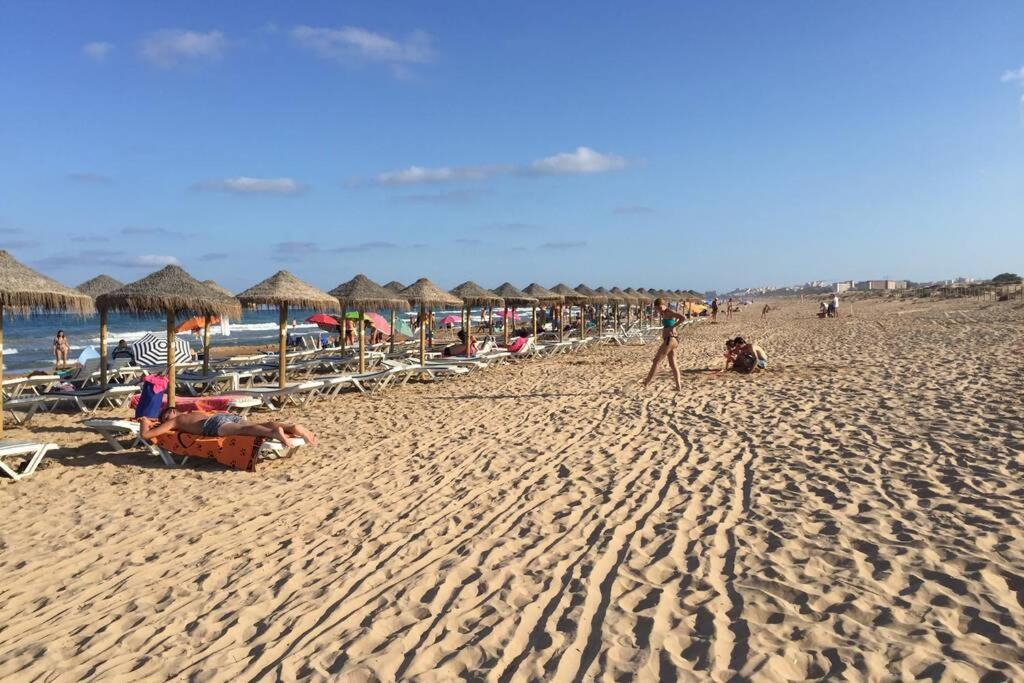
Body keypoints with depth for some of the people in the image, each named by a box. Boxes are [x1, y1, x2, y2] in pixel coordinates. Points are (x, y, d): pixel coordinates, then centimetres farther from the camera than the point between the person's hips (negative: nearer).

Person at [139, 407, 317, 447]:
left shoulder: (172, 422, 26)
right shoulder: (189, 414, 45)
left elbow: (145, 435, 22)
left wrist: (145, 422, 43)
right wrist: (156, 422, 74)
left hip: (216, 422, -7)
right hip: (228, 415, 7)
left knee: (243, 429, -34)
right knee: (260, 425, -15)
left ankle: (274, 433, -62)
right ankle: (294, 428, -38)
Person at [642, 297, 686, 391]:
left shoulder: (669, 312, -13)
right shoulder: (665, 313, 15)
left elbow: (683, 317, -25)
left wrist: (672, 327, -20)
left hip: (670, 340, -11)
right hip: (670, 340, 11)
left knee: (656, 361, -1)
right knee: (672, 364, 10)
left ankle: (647, 382, 7)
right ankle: (678, 386, 9)